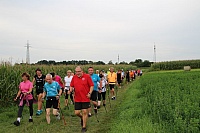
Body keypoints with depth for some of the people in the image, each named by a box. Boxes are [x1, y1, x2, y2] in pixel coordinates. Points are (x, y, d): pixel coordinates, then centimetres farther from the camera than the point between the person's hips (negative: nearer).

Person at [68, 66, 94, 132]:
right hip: (77, 99, 4)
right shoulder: (74, 77, 3)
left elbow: (92, 85, -4)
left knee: (85, 112, 1)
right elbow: (71, 85, 15)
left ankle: (84, 127, 16)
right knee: (76, 113, 5)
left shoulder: (87, 76, -7)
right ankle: (82, 117, 41)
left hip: (85, 98, -3)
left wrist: (90, 93, -15)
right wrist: (70, 90, -5)